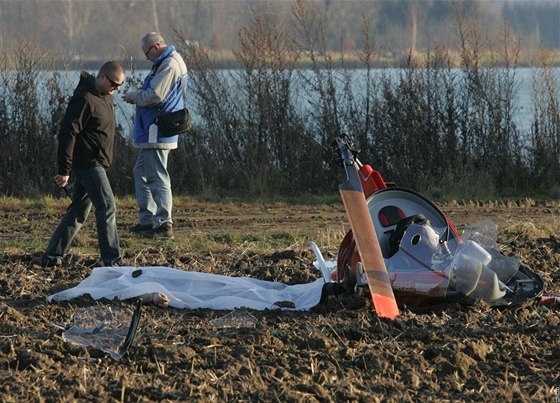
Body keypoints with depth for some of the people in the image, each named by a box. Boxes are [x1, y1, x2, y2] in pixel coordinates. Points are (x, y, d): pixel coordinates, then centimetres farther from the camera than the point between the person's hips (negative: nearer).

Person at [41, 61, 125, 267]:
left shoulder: (106, 97, 12)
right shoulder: (85, 99, -18)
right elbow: (67, 134, -20)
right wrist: (64, 170, -21)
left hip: (96, 163, 10)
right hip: (88, 163, -10)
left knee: (78, 211, 12)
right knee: (107, 208, -11)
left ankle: (52, 256, 17)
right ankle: (112, 260, -11)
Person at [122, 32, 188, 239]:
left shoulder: (169, 66, -18)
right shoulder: (166, 62, 17)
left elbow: (154, 96, -23)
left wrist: (134, 96, -7)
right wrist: (137, 96, 6)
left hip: (157, 134, -11)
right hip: (151, 133, 11)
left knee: (157, 177, -9)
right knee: (141, 173, 19)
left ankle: (164, 224, -7)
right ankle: (147, 219, 24)